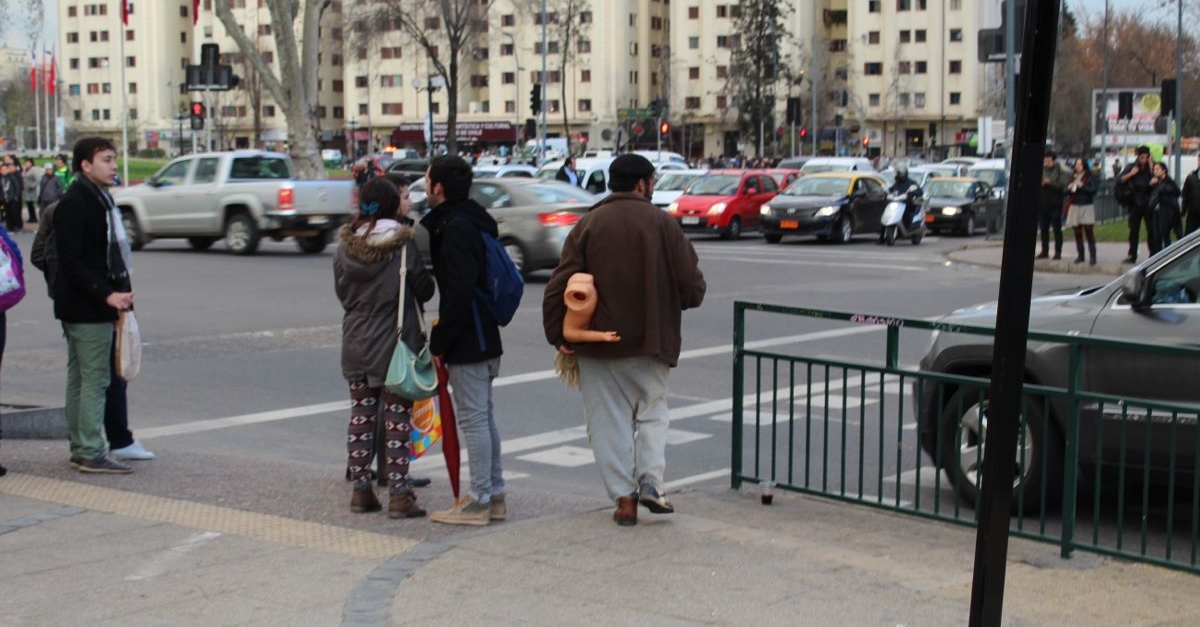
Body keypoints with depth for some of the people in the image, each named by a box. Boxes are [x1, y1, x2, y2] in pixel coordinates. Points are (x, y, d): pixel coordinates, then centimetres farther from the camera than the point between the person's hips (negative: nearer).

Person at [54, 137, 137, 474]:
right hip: (86, 309, -10)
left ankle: (80, 450, 21)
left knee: (80, 378, 13)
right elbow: (71, 262, -20)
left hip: (96, 306, 10)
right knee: (95, 379, -8)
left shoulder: (100, 199, 16)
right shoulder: (72, 204, -14)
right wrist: (106, 294, -25)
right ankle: (90, 454, -4)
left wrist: (119, 291, 11)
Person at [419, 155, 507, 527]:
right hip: (483, 337, 10)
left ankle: (479, 502, 2)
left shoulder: (456, 229, -18)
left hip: (466, 342, -10)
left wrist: (439, 342, -18)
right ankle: (494, 495, 22)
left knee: (472, 418, -4)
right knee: (484, 415, 15)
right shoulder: (474, 223, 14)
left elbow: (459, 292, -24)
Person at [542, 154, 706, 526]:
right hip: (652, 341, 0)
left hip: (598, 342, 0)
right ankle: (651, 480, -2)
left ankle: (623, 498, 5)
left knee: (609, 420, 7)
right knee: (652, 410, 16)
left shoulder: (588, 225, -1)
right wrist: (669, 306, 16)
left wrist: (557, 336, -2)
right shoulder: (663, 223, -2)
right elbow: (692, 286, -5)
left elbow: (559, 287, -8)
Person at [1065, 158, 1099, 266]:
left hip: (1087, 207, -4)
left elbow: (1093, 190, -11)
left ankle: (1093, 256, -8)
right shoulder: (1072, 177, 14)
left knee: (1089, 232, -9)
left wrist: (1082, 185, -17)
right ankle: (1080, 255, 11)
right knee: (1077, 233, 5)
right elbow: (1066, 192, 13)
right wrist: (1069, 188, -8)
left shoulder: (1090, 178, 0)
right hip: (1074, 207, 5)